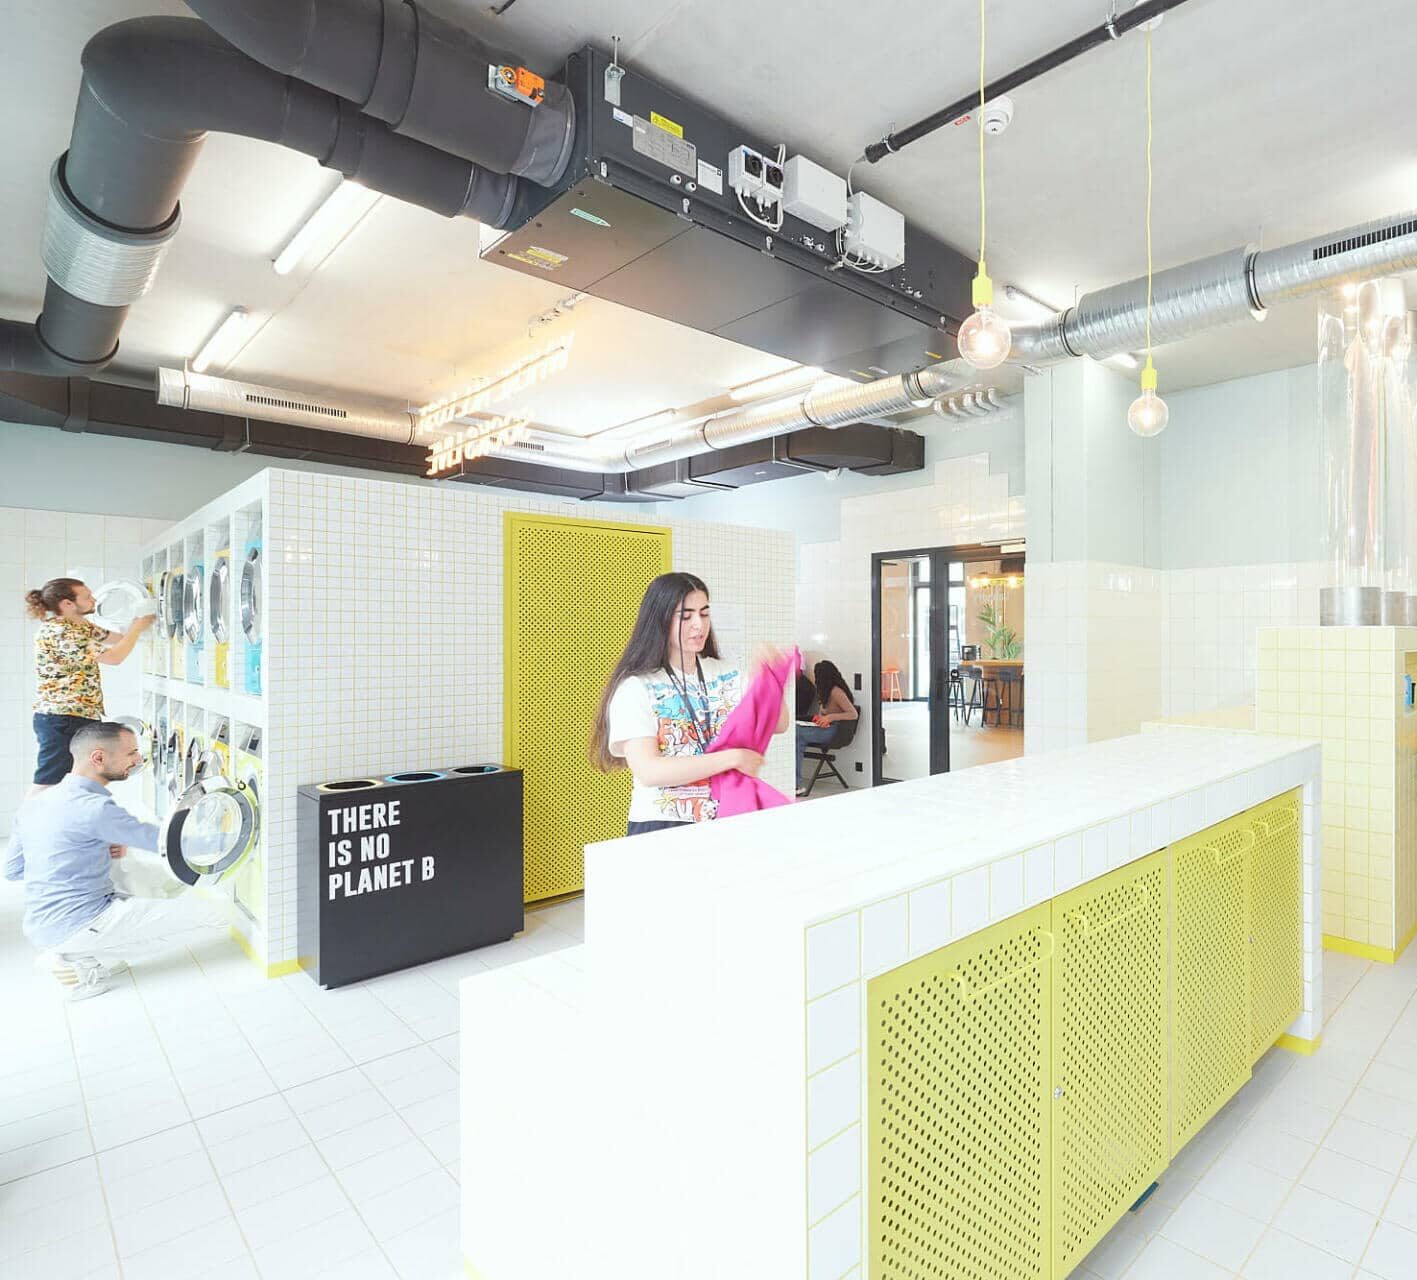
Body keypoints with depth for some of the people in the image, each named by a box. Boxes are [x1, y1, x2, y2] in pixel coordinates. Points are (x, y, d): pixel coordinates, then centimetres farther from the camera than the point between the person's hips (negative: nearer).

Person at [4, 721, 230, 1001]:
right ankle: (84, 962, -6)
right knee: (215, 910, -14)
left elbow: (12, 870, 15)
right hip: (79, 926, -9)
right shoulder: (94, 808, -21)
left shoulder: (33, 804, 6)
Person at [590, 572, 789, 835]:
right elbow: (648, 772, -17)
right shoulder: (635, 687, -8)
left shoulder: (728, 674, 9)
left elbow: (778, 725, 4)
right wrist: (733, 758, -16)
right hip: (661, 824, -4)